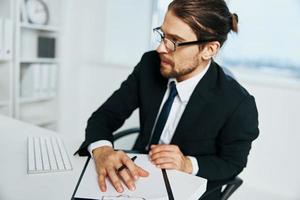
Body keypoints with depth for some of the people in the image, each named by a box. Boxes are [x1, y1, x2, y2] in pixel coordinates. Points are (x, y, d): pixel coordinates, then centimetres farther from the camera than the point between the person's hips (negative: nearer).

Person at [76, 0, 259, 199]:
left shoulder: (237, 104, -23)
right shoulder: (150, 65, -12)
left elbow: (232, 163, -7)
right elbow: (106, 115, -9)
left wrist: (189, 164, -24)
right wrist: (102, 150, -30)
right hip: (138, 174, 2)